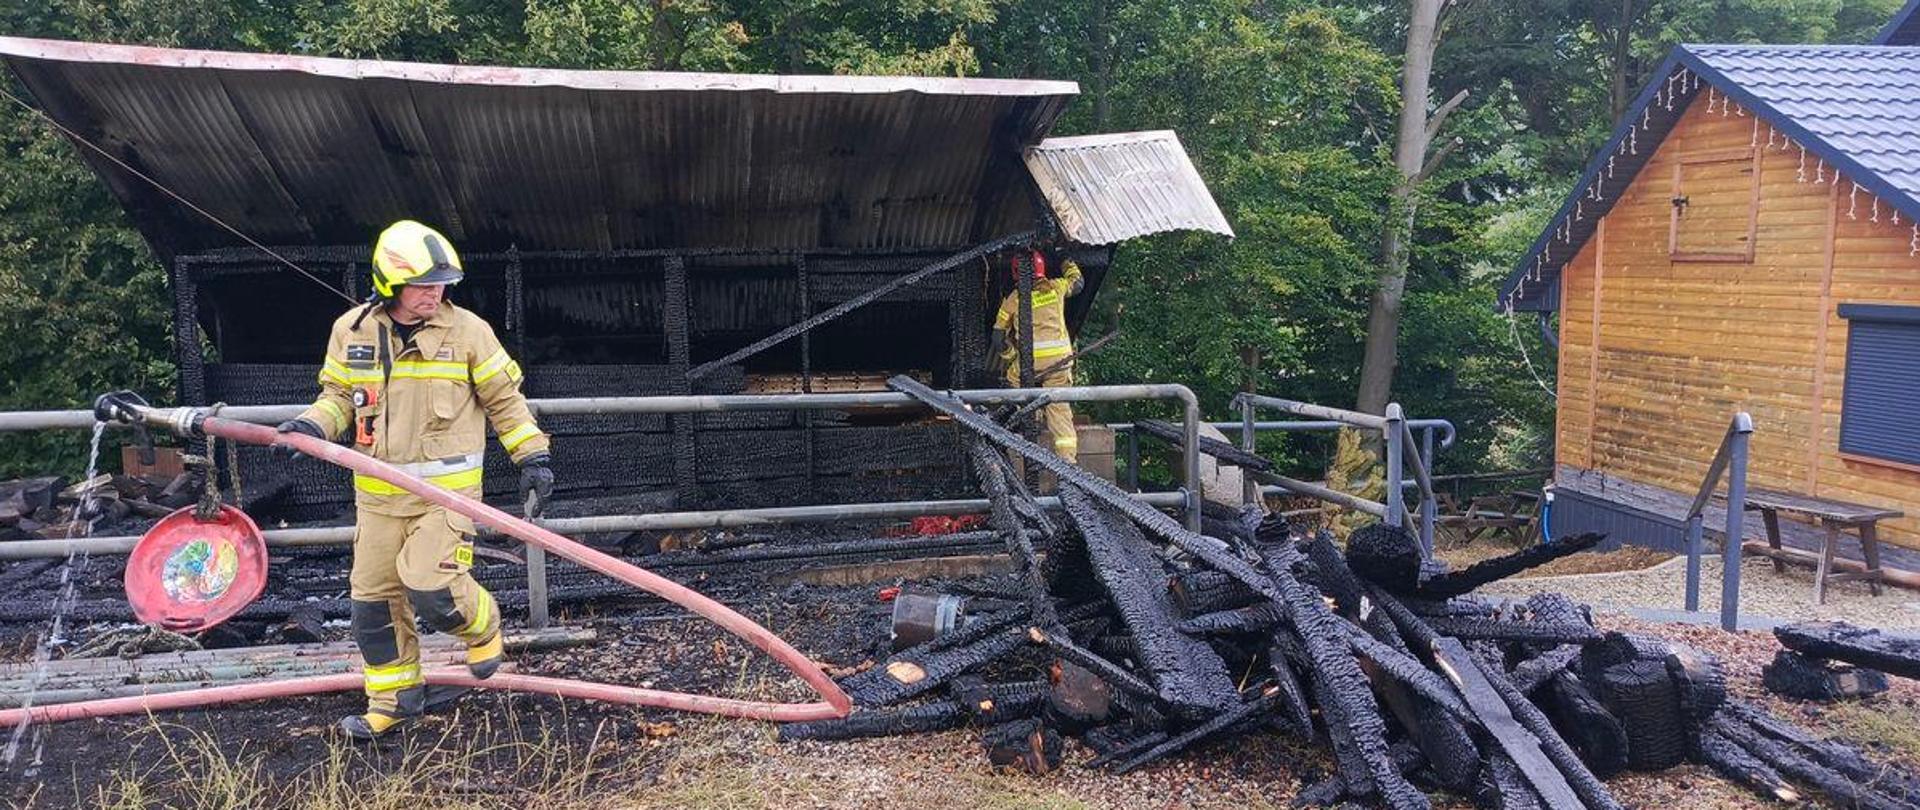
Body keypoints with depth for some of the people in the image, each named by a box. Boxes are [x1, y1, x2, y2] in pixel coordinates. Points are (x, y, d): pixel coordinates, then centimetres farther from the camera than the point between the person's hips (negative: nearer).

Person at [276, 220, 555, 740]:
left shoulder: (467, 331, -5)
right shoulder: (352, 331, 3)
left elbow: (505, 399, 2)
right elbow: (339, 396, 14)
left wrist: (533, 456, -1)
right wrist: (312, 426, -6)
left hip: (447, 487, -4)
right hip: (378, 492, 4)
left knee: (429, 586, -16)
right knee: (374, 598, 8)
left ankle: (482, 629, 18)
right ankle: (395, 698, 26)